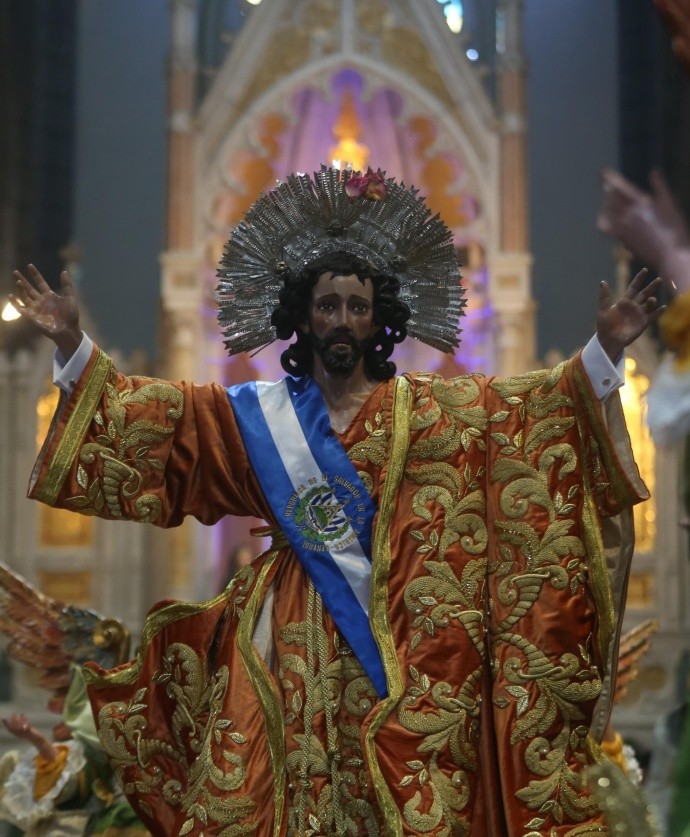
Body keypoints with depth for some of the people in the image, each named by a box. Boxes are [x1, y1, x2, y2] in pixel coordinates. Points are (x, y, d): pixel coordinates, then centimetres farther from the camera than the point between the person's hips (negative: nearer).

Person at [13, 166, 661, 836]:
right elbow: (152, 413, 6)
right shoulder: (255, 413, 9)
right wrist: (71, 344, -1)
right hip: (297, 630, 1)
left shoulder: (429, 409, 8)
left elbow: (528, 406, 4)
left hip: (402, 630, 0)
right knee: (298, 769, -5)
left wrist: (605, 350, -6)